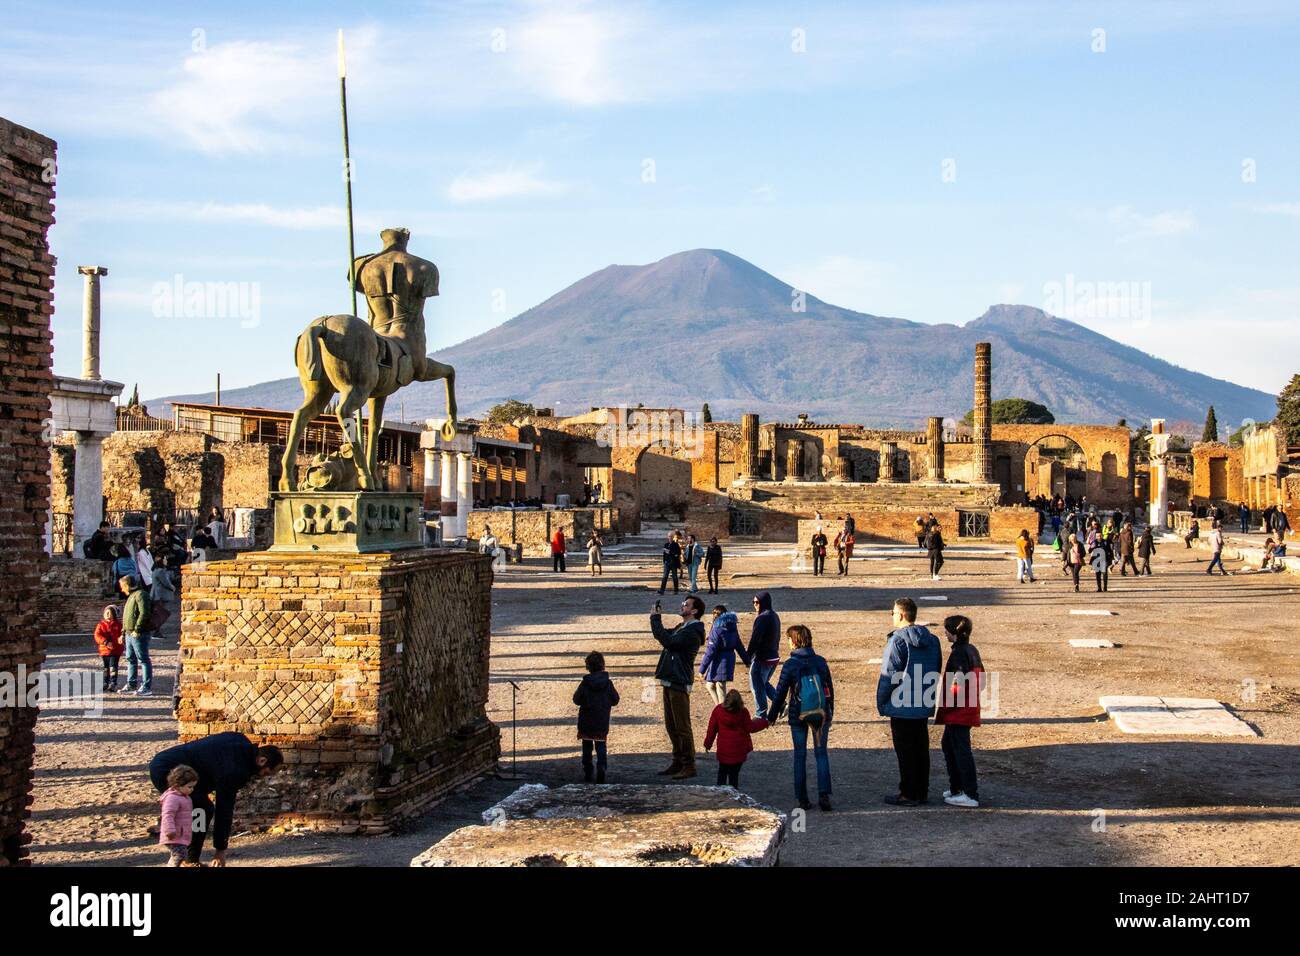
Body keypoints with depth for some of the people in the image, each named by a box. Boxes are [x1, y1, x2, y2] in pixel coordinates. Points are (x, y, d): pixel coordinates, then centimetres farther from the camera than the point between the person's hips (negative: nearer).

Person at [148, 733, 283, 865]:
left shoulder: (241, 741, 4)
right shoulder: (234, 771, -22)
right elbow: (224, 810, -17)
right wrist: (220, 851, -9)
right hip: (165, 771, -10)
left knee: (205, 809, 11)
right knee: (203, 810, -13)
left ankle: (191, 861, 15)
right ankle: (190, 862, -6)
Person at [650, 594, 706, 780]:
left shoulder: (692, 632, -16)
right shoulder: (681, 628, 17)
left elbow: (668, 641, -26)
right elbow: (663, 635, 19)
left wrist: (656, 619, -18)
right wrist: (656, 617, 5)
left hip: (679, 684, -10)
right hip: (670, 682, 10)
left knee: (682, 727, -5)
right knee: (671, 726, 15)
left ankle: (689, 766, 0)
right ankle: (678, 762, 23)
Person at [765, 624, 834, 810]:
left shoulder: (790, 665, -10)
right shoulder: (821, 662, 0)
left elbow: (780, 693, -6)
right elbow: (830, 689, 7)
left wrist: (771, 716, 5)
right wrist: (830, 712, 20)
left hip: (798, 716, -2)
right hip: (821, 714, 2)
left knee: (800, 756, 8)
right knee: (821, 753, 9)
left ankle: (802, 799, 8)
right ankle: (824, 794, -5)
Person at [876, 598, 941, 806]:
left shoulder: (898, 640, -17)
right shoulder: (932, 640, 8)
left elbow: (889, 674, -17)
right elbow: (936, 672, 15)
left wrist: (881, 702, -8)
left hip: (902, 705, -7)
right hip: (924, 705, 7)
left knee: (905, 751, 0)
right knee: (921, 748, 15)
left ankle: (908, 794, 4)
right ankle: (922, 791, 21)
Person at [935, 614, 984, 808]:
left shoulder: (958, 653, -18)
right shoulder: (972, 650, 11)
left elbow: (959, 683, -25)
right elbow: (981, 679, 16)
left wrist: (945, 706, -16)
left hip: (958, 712, -10)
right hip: (970, 709, 10)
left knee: (961, 750, -4)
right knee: (947, 745, 21)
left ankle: (971, 795, 1)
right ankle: (956, 788, 28)